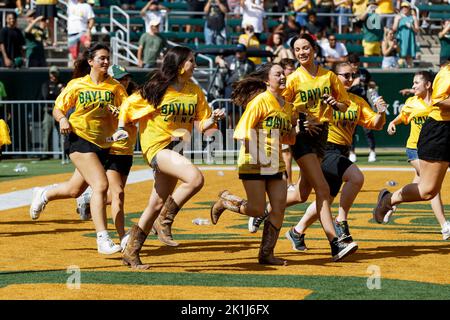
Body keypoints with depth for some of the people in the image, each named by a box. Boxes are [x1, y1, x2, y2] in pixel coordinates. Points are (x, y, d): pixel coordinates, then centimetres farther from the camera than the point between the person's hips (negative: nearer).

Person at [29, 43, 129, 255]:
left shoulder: (114, 86, 4)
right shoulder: (77, 85, 0)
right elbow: (57, 109, 6)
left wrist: (118, 112, -26)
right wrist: (63, 120, -15)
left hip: (103, 143, 5)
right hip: (79, 139, -5)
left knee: (75, 190, 16)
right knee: (101, 185, -21)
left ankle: (44, 194, 48)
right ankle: (103, 239, -22)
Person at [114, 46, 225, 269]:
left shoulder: (195, 91, 8)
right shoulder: (157, 89, -7)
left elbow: (202, 124, 8)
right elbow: (127, 106, 5)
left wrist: (213, 119, -11)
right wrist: (121, 129, -5)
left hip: (176, 148, 6)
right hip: (157, 147, -6)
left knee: (157, 205, 10)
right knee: (195, 178, -27)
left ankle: (131, 252, 21)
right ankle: (164, 222, -12)